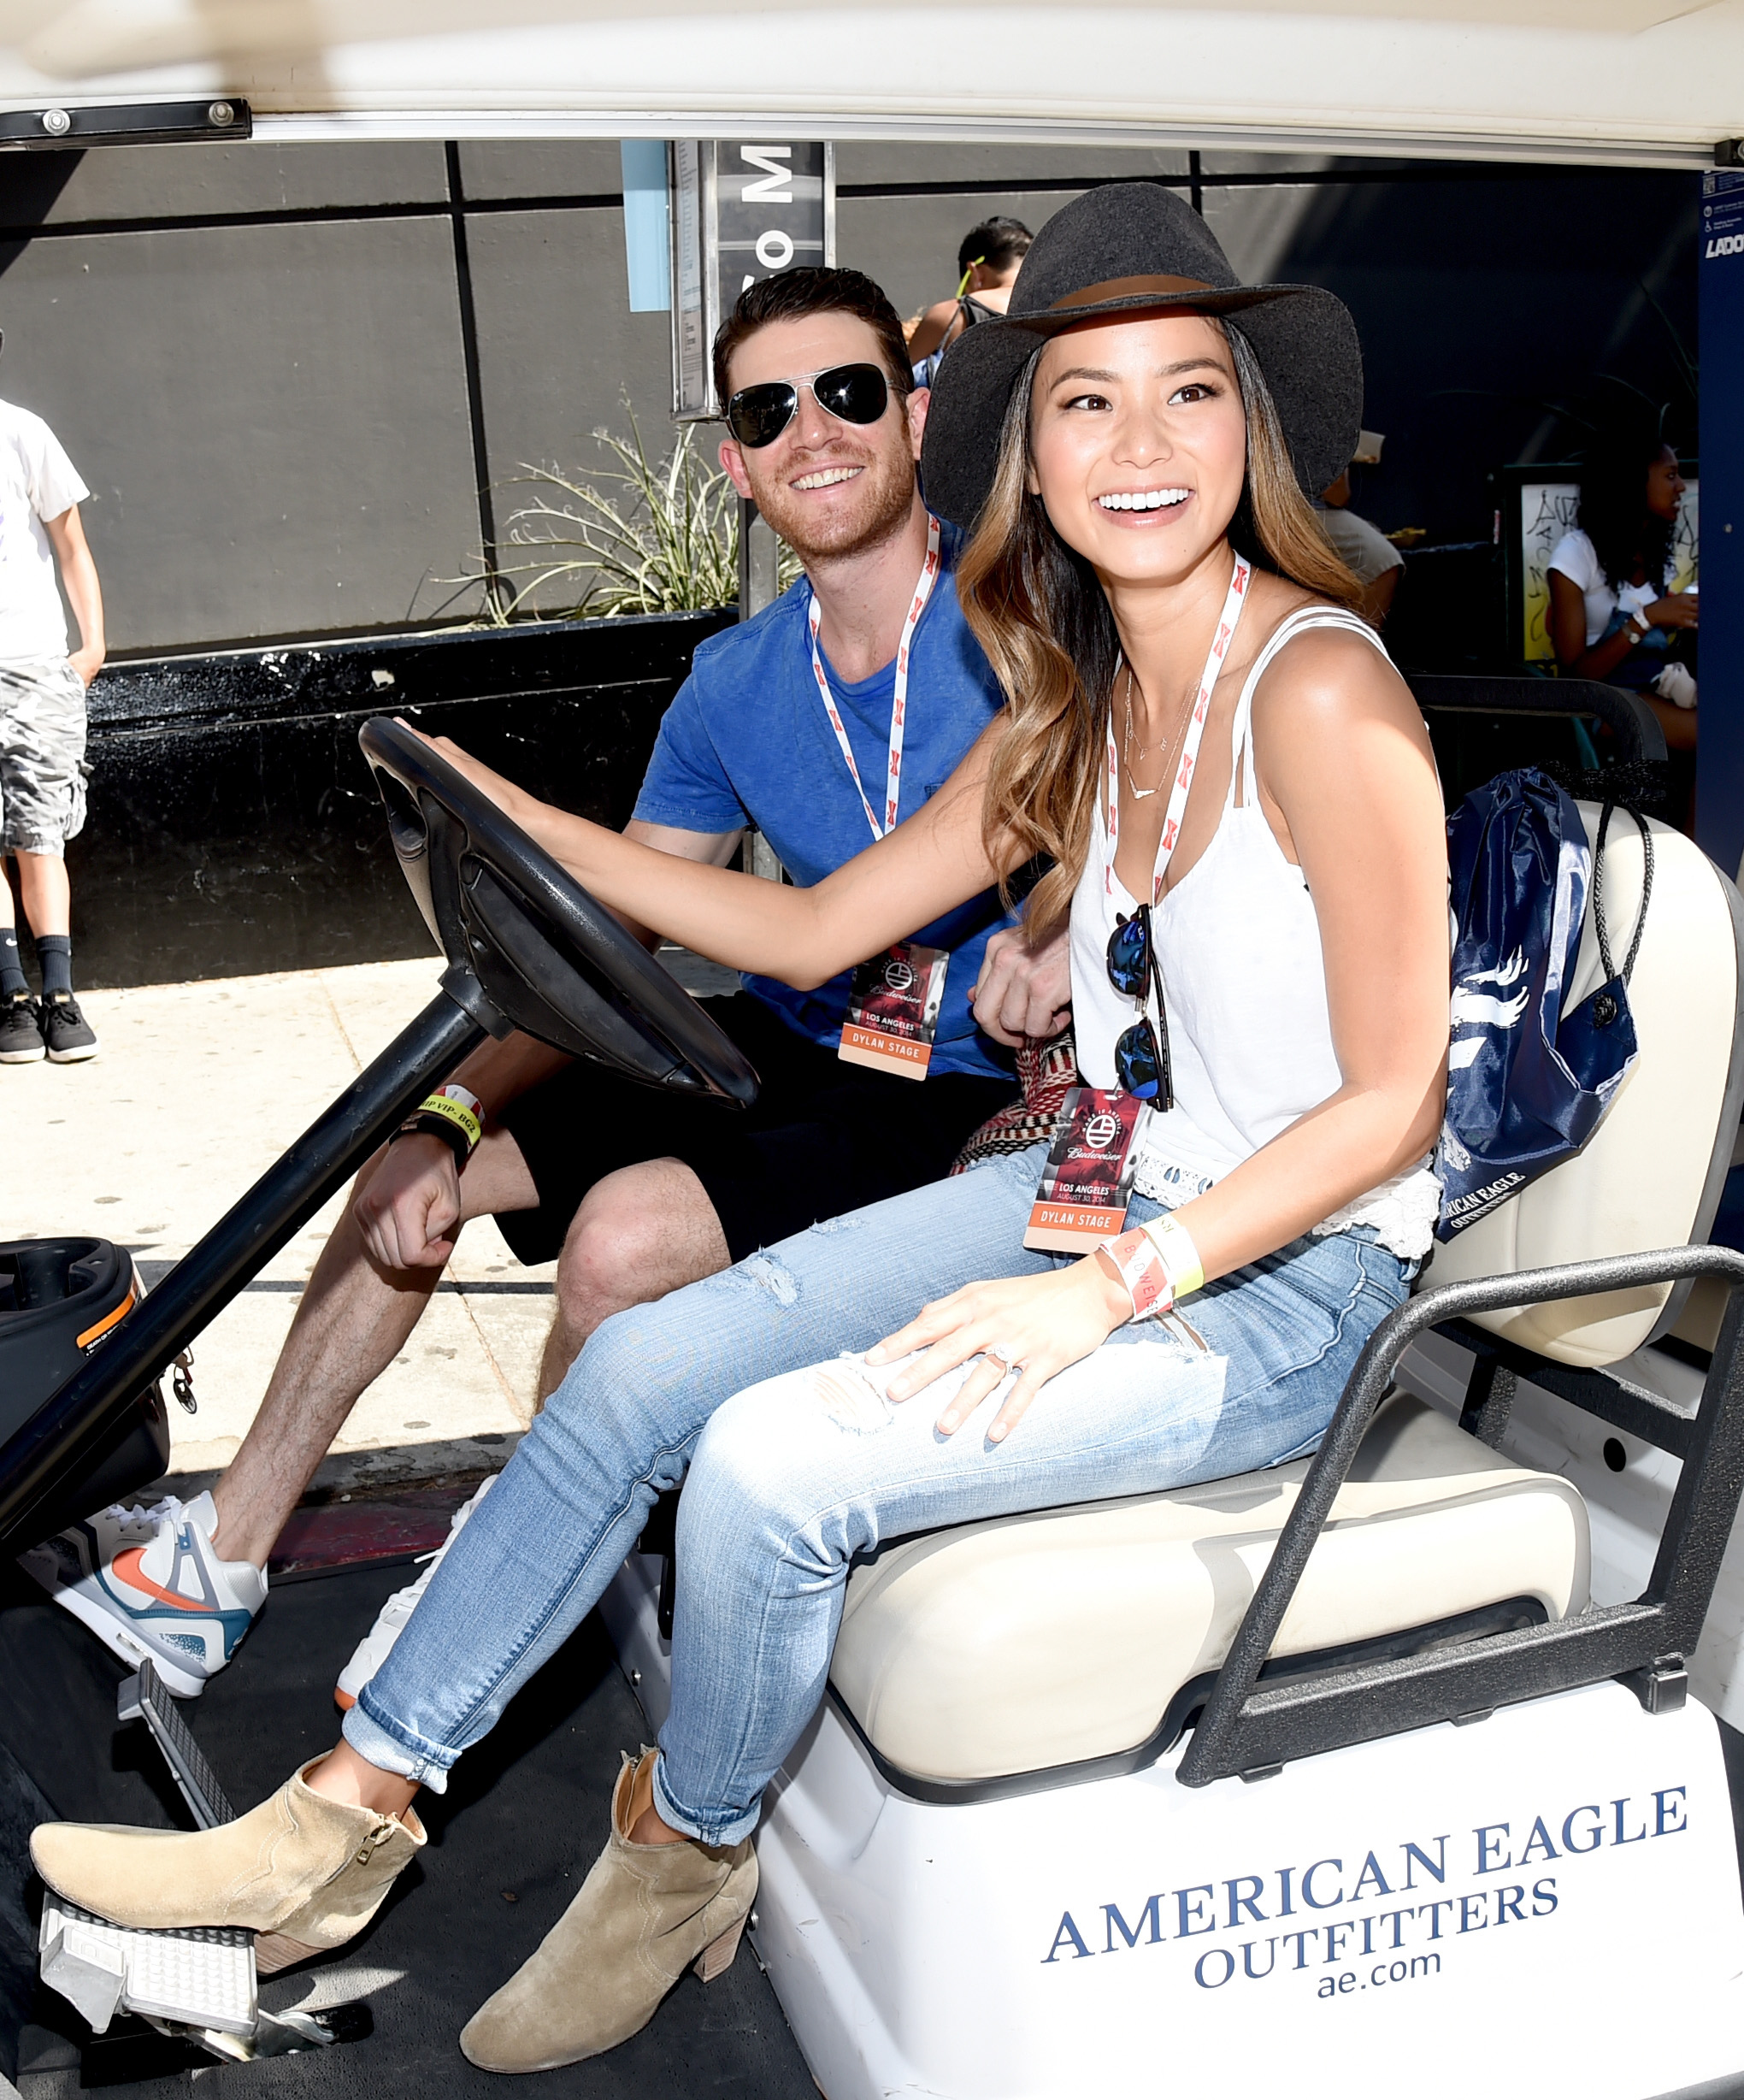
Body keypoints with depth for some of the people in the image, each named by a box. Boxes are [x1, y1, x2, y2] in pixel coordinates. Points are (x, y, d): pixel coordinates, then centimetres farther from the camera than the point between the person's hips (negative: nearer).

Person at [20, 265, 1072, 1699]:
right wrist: (450, 1113, -10)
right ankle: (223, 1555, 17)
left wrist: (1068, 952, -32)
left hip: (960, 1094, -7)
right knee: (414, 1158, 4)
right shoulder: (735, 686, 5)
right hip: (783, 1042, 7)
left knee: (627, 1231, -29)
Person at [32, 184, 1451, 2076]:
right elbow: (815, 929, 11)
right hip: (1105, 1193, 8)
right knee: (644, 1369, -5)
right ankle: (346, 1815, 8)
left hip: (1289, 1278, -7)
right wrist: (512, 820, 6)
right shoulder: (1081, 706, 6)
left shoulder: (1317, 687, -19)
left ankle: (684, 1858, 9)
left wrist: (1107, 1290, -23)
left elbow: (1390, 1099, -18)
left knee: (772, 1467, -22)